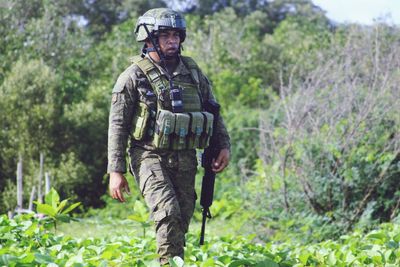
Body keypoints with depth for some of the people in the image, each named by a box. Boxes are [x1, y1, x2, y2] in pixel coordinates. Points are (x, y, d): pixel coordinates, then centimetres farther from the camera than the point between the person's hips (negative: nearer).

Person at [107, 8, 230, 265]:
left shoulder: (192, 71, 9)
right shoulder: (134, 76, -5)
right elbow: (117, 125, -5)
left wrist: (224, 145, 6)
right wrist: (116, 171, -10)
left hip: (185, 159, 5)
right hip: (151, 157, -5)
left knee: (182, 220, 7)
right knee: (168, 214, -22)